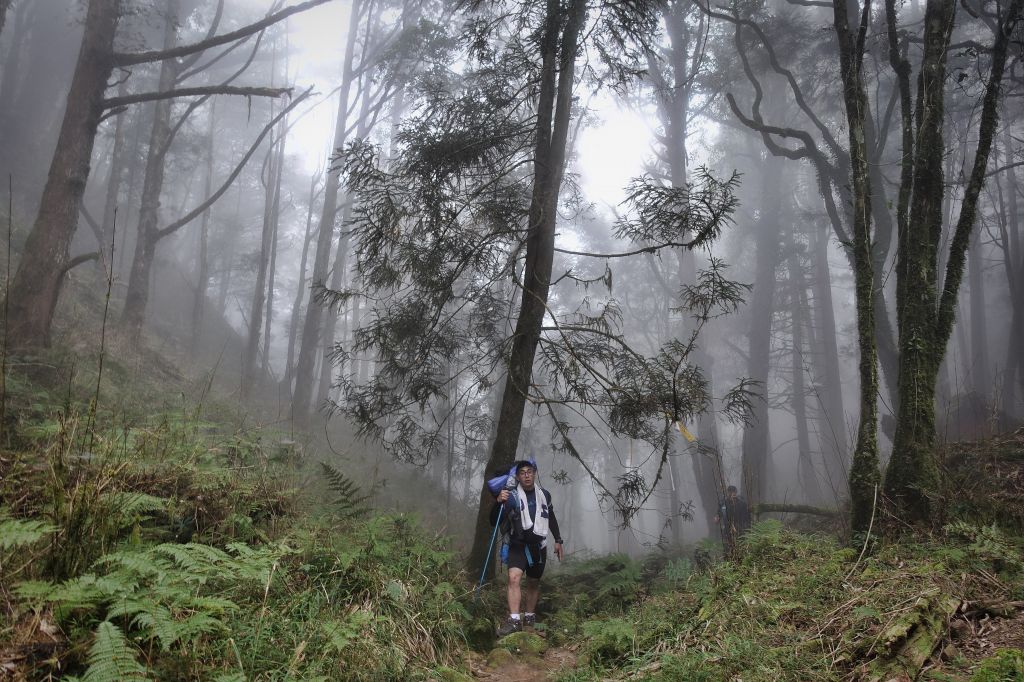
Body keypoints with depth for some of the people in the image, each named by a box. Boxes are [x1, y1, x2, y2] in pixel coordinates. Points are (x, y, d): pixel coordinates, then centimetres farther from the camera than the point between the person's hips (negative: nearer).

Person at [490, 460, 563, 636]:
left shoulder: (544, 495, 2)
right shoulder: (512, 496, -10)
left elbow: (551, 519, 18)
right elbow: (494, 522, -15)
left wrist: (558, 540, 16)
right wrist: (499, 502, -31)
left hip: (538, 547, 3)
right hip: (518, 545, -3)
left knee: (533, 583, 14)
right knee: (514, 577, -23)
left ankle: (530, 617, 32)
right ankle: (514, 620, -23)